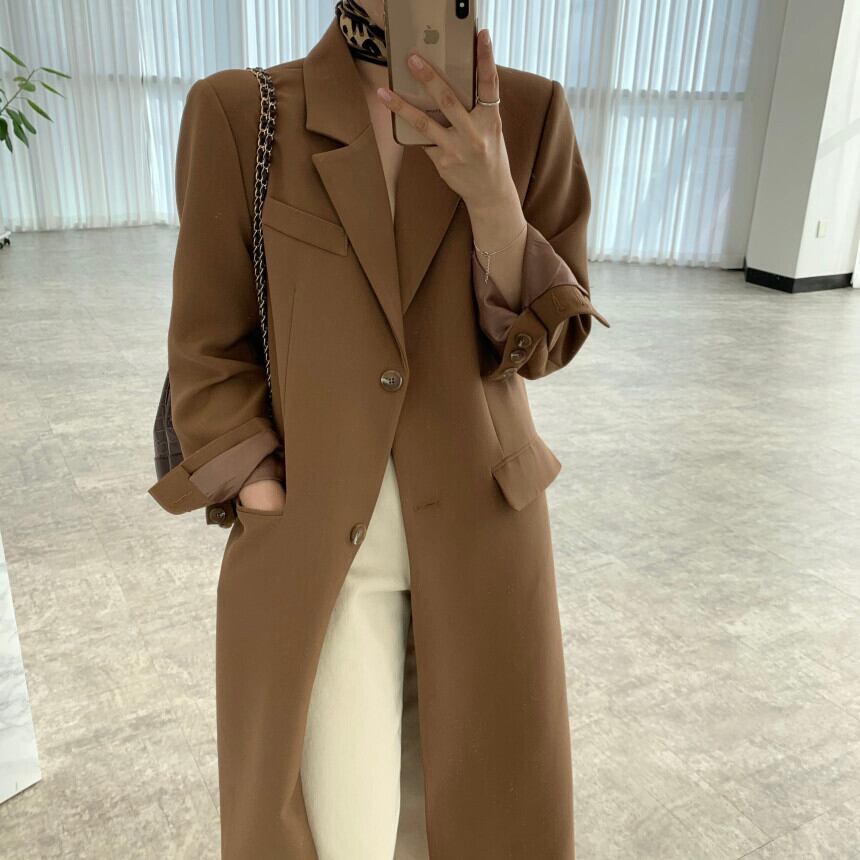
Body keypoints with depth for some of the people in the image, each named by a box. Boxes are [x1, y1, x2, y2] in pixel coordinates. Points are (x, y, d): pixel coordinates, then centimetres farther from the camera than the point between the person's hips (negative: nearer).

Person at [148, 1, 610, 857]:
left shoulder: (529, 114, -3)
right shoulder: (238, 114, -7)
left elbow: (544, 339, -5)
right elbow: (209, 354, -3)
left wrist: (491, 198, -22)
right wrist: (272, 519, -10)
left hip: (478, 530, 2)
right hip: (316, 541, -1)